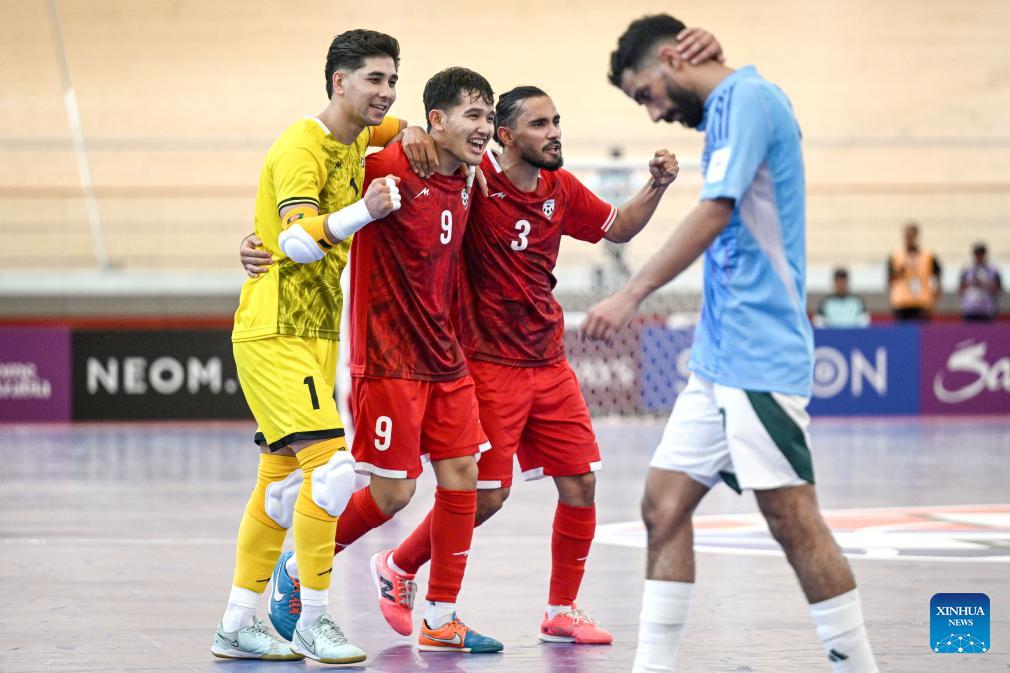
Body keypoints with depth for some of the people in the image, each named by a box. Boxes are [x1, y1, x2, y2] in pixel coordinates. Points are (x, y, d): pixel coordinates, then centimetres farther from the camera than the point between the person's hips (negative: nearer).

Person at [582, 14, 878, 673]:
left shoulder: (748, 95, -11)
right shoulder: (727, 109, 18)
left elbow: (716, 212, -21)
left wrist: (633, 293, -25)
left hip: (759, 355, -10)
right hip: (717, 358, 10)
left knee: (791, 515, -8)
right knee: (664, 506, 5)